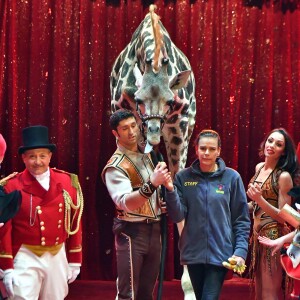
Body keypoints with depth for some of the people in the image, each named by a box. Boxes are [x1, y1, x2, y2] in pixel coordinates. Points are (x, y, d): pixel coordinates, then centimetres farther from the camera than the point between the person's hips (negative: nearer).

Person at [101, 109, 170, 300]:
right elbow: (126, 203, -30)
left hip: (154, 229, 8)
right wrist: (151, 185, -44)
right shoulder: (115, 166, -15)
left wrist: (160, 201, 7)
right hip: (132, 232, -7)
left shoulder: (145, 155, 10)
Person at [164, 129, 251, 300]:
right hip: (193, 253, 3)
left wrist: (241, 251, -9)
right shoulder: (183, 177, 1)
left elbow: (242, 219, 0)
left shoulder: (231, 177, -3)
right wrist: (170, 190, -19)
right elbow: (177, 216, -5)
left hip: (220, 253, -2)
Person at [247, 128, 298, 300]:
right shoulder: (259, 168, 7)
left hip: (273, 236, -7)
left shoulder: (284, 176, -14)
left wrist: (259, 199, -26)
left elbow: (283, 216, -16)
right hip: (257, 233, 7)